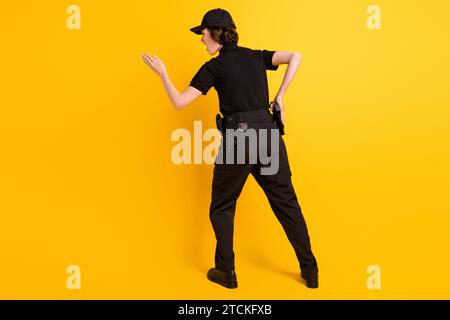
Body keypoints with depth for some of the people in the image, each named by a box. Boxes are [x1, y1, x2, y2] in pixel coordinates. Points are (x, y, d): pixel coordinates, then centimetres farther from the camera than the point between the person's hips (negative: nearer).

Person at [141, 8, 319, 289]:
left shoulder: (214, 67, -1)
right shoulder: (255, 56, 13)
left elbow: (179, 102, -4)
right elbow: (296, 57, 4)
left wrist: (162, 73, 9)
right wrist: (280, 96, 5)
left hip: (238, 139, -4)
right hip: (269, 134, 5)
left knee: (222, 208, 15)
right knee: (287, 204, 12)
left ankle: (227, 273, 21)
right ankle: (310, 271, 19)